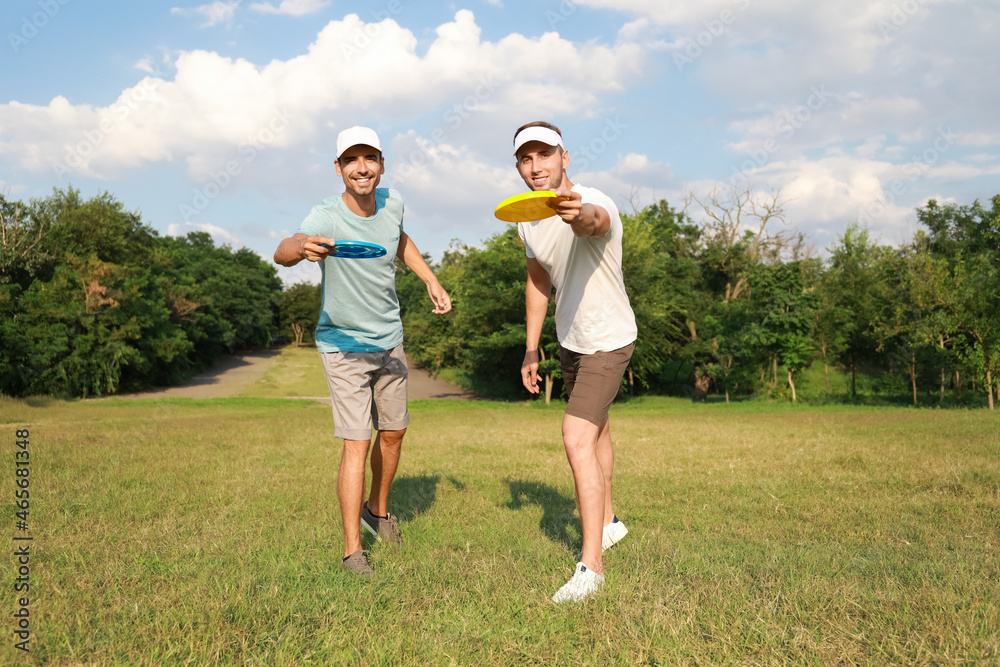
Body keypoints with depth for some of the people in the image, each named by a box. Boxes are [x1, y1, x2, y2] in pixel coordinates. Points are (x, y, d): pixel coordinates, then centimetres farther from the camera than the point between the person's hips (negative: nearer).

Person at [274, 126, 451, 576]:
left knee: (393, 432, 16)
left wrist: (431, 280, 11)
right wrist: (302, 248, -68)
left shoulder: (391, 201, -7)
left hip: (389, 340, 6)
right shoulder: (327, 217, -25)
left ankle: (378, 510, 39)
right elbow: (282, 253, -46)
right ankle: (352, 550, -1)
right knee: (357, 442, -11)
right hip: (343, 346, -6)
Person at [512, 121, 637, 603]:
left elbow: (593, 221, -55)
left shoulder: (593, 204, -28)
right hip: (570, 342, 8)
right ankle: (608, 521, 43)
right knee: (595, 431, 22)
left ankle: (591, 566, -13)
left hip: (608, 341, -8)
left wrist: (578, 214, -79)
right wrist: (531, 349, 11)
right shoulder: (528, 218, -4)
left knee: (577, 439, -20)